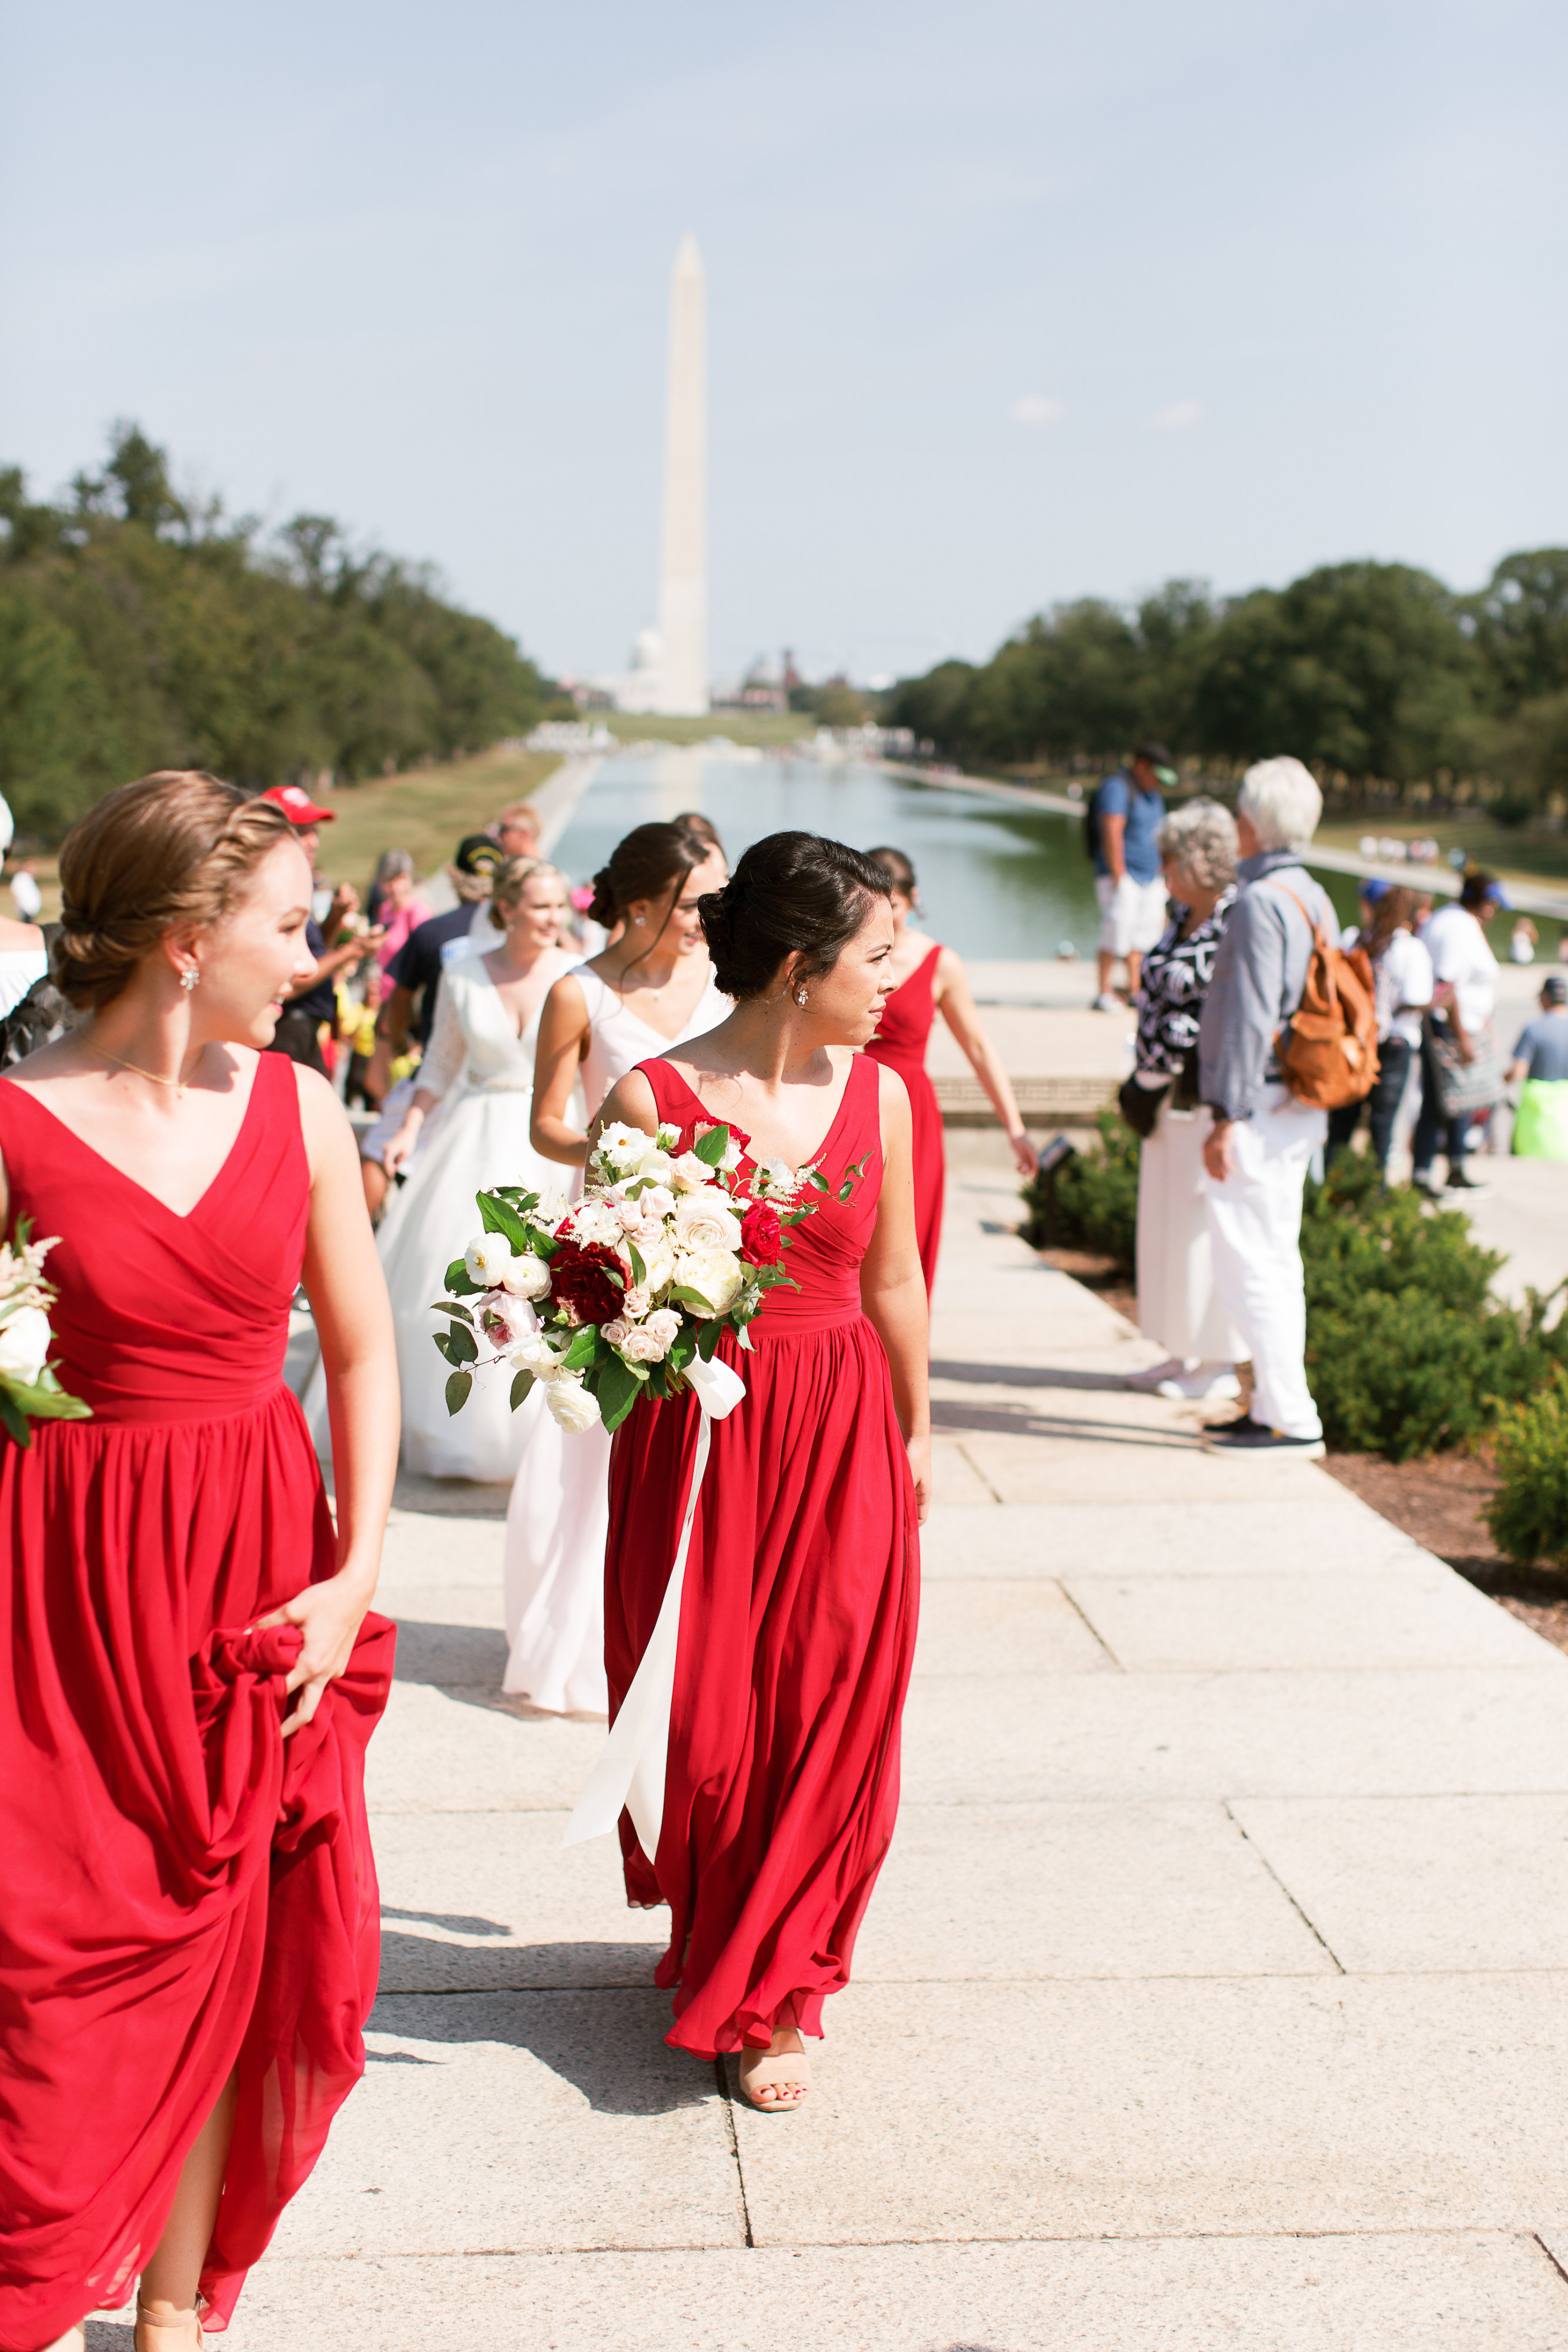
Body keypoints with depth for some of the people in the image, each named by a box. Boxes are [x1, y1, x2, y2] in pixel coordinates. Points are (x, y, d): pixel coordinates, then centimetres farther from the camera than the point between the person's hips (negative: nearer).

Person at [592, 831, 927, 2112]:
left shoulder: (875, 1092, 2)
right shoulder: (656, 1097, -11)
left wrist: (915, 1429, 19)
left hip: (843, 1433, 3)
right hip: (700, 1434, -3)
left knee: (827, 1712, 4)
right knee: (703, 1713, 7)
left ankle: (773, 1992, 20)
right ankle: (716, 1943, 34)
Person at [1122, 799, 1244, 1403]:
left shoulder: (1240, 922, -15)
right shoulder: (1182, 916, 12)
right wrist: (1148, 1070, 12)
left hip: (1210, 1098, -9)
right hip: (1168, 1097, 9)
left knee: (1204, 1228, -3)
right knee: (1165, 1223, 13)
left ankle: (1220, 1366, 7)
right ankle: (1183, 1353, 22)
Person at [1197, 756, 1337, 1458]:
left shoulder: (1261, 902, -16)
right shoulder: (1314, 899, 13)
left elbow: (1251, 1018, -20)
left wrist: (1227, 1118, -19)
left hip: (1261, 1109, -10)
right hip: (1300, 1107, 10)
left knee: (1248, 1259, -6)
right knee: (1275, 1257, 14)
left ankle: (1290, 1418, -4)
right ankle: (1277, 1405, 20)